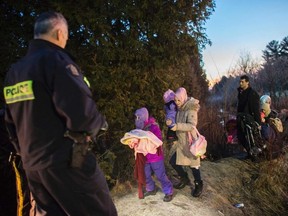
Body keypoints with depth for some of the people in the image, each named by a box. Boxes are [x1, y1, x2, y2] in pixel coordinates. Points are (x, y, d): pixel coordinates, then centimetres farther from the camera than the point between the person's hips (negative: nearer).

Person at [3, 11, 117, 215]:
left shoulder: (13, 71, 10)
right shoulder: (55, 59, -13)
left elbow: (12, 123, 16)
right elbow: (82, 112, -25)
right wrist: (98, 122, -5)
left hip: (32, 164, 8)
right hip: (66, 161, -8)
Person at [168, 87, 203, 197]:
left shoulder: (191, 110, -18)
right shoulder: (179, 109, 4)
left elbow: (192, 125, -28)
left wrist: (177, 126, -38)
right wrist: (170, 121, -5)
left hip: (189, 141, -7)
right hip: (180, 140, 8)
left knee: (192, 163, 5)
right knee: (173, 161, 12)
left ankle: (199, 185, 27)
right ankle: (184, 179, 34)